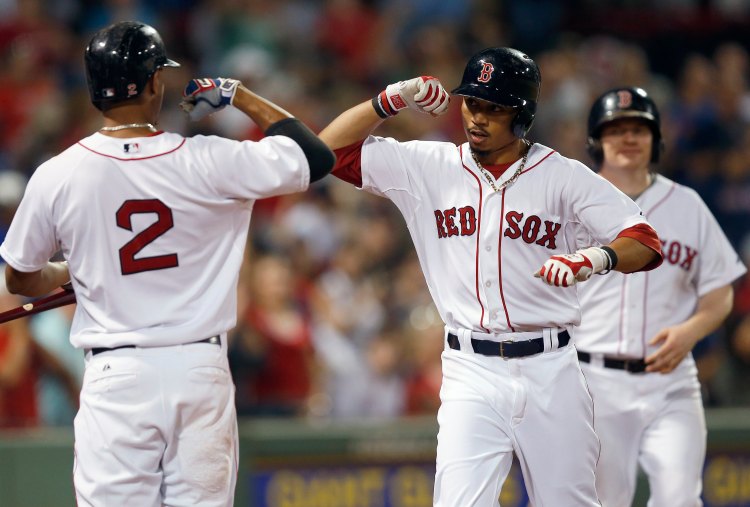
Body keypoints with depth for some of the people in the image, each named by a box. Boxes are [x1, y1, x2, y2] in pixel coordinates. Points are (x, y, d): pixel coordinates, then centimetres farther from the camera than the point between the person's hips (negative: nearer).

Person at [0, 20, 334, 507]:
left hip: (115, 376, 0)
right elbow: (316, 156, 4)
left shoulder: (56, 177, -4)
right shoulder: (208, 162, -7)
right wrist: (241, 96, 12)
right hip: (201, 373, 0)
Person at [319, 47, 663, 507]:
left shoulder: (563, 176, -1)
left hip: (550, 370, 0)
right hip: (472, 373, 0)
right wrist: (393, 99, -9)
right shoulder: (429, 167, 5)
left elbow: (646, 243, -9)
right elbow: (330, 149, 4)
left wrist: (596, 258, -31)